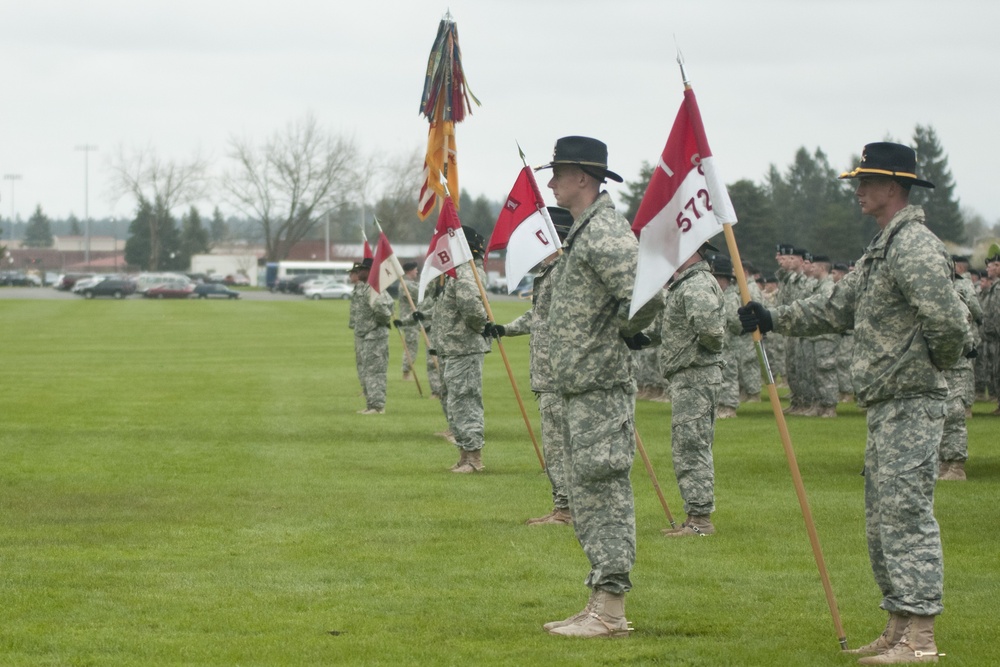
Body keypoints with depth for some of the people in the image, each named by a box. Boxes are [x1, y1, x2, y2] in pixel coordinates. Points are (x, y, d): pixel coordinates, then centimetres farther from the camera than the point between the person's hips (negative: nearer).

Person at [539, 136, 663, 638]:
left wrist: (626, 332, -13)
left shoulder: (604, 232, -16)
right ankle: (601, 603, 18)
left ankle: (610, 612, -8)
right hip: (581, 386, 11)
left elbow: (646, 294, -28)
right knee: (589, 496, 13)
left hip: (602, 387, -11)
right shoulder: (585, 230, 17)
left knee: (603, 493, -9)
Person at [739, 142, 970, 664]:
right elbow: (837, 308, 24)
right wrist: (772, 319, 18)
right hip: (884, 405, 11)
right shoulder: (881, 249, 18)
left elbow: (948, 319, -25)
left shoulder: (914, 246, -15)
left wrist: (937, 361, -7)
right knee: (882, 517, 13)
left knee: (906, 513, -12)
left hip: (910, 402, -11)